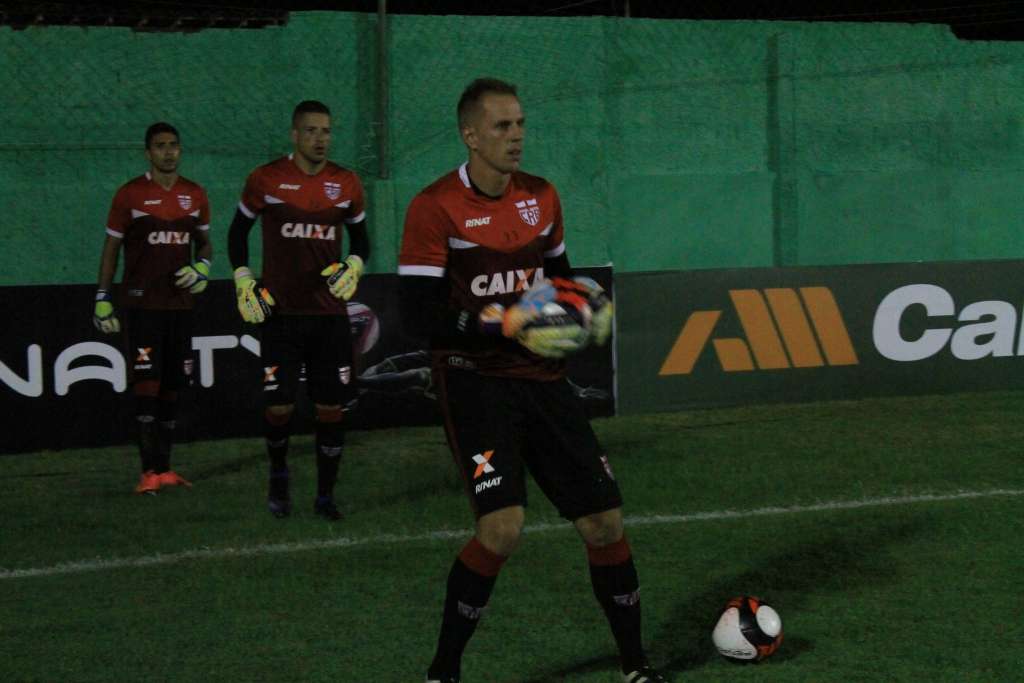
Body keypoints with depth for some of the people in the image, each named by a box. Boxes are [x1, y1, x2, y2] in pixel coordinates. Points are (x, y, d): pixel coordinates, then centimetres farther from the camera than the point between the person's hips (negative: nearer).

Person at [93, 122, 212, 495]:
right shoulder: (130, 194, -4)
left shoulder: (195, 195, 8)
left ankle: (164, 467, 14)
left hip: (180, 303, 5)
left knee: (172, 386, 7)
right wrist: (102, 298, -3)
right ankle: (150, 470, -14)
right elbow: (111, 248, 1)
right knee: (147, 381, -13)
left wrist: (202, 267, -2)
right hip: (142, 304, -5)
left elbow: (204, 241, 20)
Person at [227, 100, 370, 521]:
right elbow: (238, 231, 10)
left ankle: (325, 495, 12)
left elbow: (360, 237, 17)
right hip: (280, 312, -2)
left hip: (330, 311, 2)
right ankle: (278, 476, 22)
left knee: (331, 407, 1)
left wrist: (353, 266, -4)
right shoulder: (265, 180, -2)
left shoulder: (346, 184, 5)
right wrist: (243, 281, -1)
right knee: (279, 405, -5)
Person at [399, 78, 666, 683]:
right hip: (474, 379, -6)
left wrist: (591, 301, 0)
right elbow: (422, 316, -16)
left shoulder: (541, 197, 6)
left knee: (605, 522, 4)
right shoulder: (435, 208, -12)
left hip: (544, 381, 6)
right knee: (502, 528, -21)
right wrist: (513, 330, -23)